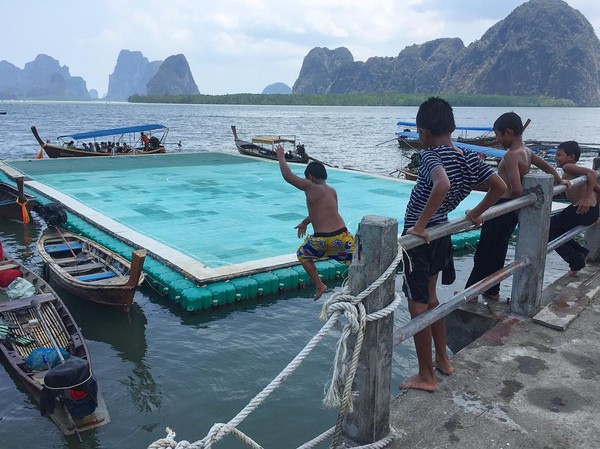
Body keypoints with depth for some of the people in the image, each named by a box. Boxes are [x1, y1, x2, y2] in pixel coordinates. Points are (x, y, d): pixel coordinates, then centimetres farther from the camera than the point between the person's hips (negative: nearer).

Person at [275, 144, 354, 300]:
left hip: (322, 240, -4)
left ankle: (319, 285, 19)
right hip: (341, 236, 4)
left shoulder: (310, 187, -5)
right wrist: (305, 222, 43)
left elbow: (288, 176, -1)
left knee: (303, 255, 24)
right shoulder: (332, 191, 15)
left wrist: (281, 157, 14)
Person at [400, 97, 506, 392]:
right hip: (441, 233, 8)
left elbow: (442, 184, -39)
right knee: (429, 297, 25)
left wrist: (419, 226, -32)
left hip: (419, 237, -8)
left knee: (418, 306, 4)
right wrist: (476, 214, 15)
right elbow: (500, 186, 4)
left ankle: (426, 377, 16)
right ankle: (443, 360, 37)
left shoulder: (430, 155, -19)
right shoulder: (469, 158, 2)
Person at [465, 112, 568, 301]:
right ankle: (492, 290, 27)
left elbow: (517, 190, -29)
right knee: (497, 251, 18)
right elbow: (548, 167, 24)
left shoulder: (511, 155, -19)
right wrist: (560, 181, 37)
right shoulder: (527, 152, 9)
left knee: (484, 253, -1)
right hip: (512, 210, 9)